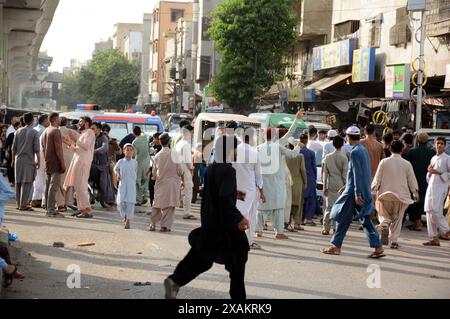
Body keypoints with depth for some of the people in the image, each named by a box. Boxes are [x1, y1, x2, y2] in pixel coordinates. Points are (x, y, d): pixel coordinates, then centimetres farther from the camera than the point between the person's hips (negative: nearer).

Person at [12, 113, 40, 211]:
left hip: (18, 159, 5)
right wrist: (38, 160, -1)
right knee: (27, 182, -2)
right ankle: (23, 204, -5)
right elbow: (36, 149, -8)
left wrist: (13, 159, 19)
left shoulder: (18, 132, 8)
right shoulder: (34, 132, -5)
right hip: (29, 160, -5)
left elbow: (14, 147, 10)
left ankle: (19, 203, 16)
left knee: (18, 182, 11)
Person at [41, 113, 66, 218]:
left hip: (48, 162, 9)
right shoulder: (56, 131, -12)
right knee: (54, 186, -10)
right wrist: (62, 163, -17)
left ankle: (48, 208, 14)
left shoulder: (45, 132, 17)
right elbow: (58, 148, -18)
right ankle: (51, 210, -13)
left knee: (48, 185, 12)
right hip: (55, 162, -9)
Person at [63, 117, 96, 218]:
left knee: (80, 186, -14)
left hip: (83, 162, -10)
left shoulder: (89, 132, -6)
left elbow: (86, 146, -21)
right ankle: (81, 208, 12)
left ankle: (88, 210, -15)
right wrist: (69, 143, 13)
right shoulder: (83, 133, 24)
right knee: (78, 186, 9)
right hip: (78, 161, 10)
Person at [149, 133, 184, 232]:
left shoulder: (157, 155, 0)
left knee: (157, 204, 13)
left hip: (160, 183, 3)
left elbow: (154, 173, 7)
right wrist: (181, 173, 13)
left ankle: (153, 224, 14)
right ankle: (165, 225, 1)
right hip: (172, 182, -3)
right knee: (169, 205, 3)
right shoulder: (173, 153, -11)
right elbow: (179, 169, -9)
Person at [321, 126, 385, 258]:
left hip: (354, 191, -8)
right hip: (365, 191, 8)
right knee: (366, 219, 7)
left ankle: (336, 246, 13)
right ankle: (378, 247, 2)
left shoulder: (355, 152, -16)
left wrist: (357, 193, -20)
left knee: (344, 218, 4)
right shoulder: (364, 150, 12)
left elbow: (357, 174, -20)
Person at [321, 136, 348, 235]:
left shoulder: (328, 157, 2)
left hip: (331, 185, 2)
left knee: (329, 207, 5)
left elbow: (325, 173, 4)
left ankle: (326, 229, 4)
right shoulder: (344, 158, -7)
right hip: (340, 185, -2)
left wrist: (325, 187, 9)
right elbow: (345, 174, -7)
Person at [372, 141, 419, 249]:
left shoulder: (384, 162, -5)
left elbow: (377, 179, -4)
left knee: (384, 215, 16)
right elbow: (412, 180, 4)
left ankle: (384, 224, -16)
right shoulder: (407, 164, -3)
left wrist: (373, 189, 7)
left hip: (385, 194, 0)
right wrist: (415, 193, 18)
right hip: (401, 195, 0)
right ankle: (394, 241, 7)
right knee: (397, 219, 11)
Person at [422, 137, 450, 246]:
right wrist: (430, 172, 2)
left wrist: (438, 172, -15)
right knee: (429, 211, 3)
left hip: (440, 187, -7)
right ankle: (434, 238, 7)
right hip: (431, 187, 7)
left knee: (435, 210, -17)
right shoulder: (433, 158, 18)